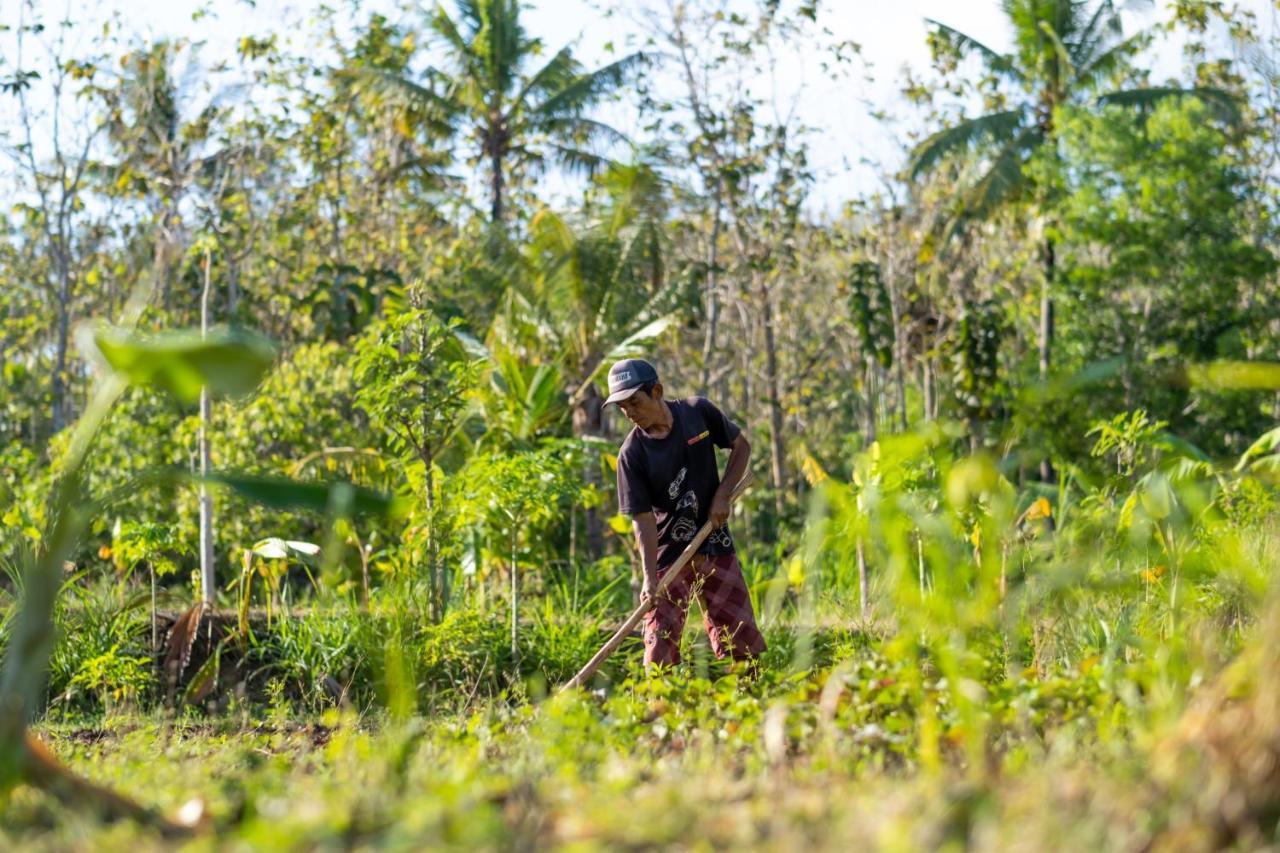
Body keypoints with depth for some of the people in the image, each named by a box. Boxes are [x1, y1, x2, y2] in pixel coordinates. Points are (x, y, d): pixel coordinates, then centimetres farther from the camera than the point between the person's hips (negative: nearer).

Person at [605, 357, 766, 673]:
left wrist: (722, 495, -3)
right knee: (660, 648, -10)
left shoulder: (698, 412, -5)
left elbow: (741, 446, 10)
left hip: (715, 545, 2)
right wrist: (649, 578, -22)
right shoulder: (632, 454, -11)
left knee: (742, 641, 2)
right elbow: (643, 519, -13)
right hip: (667, 553, -2)